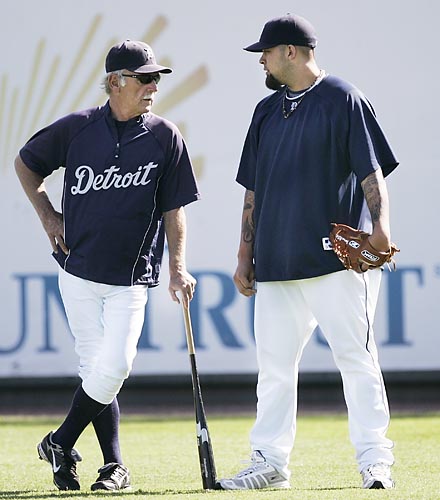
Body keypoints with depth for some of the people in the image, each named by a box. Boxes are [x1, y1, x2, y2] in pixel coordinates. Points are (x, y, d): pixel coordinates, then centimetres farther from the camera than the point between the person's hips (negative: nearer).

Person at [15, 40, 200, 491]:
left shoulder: (165, 137, 0)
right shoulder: (76, 129, -1)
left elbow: (173, 208, 4)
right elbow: (25, 162, 15)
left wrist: (177, 268, -4)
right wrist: (47, 216, 7)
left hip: (131, 277, 0)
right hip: (78, 271, 0)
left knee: (113, 368, -12)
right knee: (97, 368, 1)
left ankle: (60, 445, 7)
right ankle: (114, 466, 11)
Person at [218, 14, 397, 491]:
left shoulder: (343, 100, -1)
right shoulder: (266, 111, 18)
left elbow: (372, 169, -7)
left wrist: (379, 223, -22)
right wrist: (245, 255, 16)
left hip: (337, 258, -6)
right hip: (276, 263, 6)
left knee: (355, 356, -7)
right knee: (274, 363, 6)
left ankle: (374, 460, -4)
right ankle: (269, 461, 11)